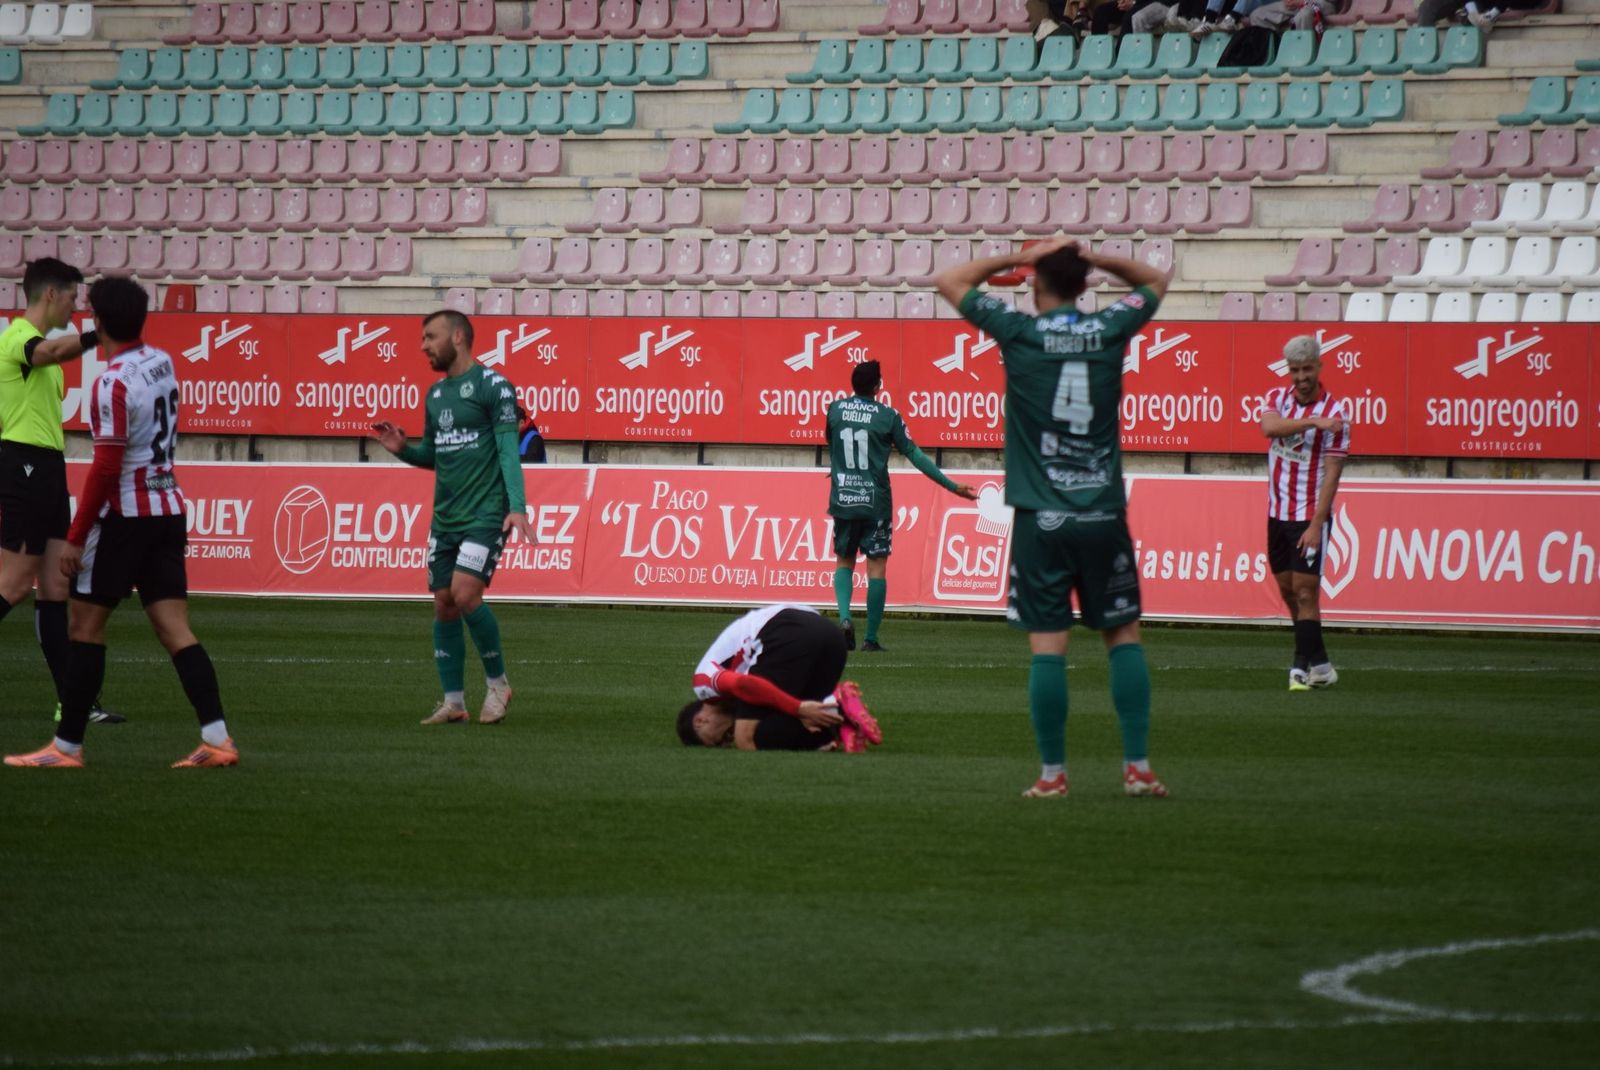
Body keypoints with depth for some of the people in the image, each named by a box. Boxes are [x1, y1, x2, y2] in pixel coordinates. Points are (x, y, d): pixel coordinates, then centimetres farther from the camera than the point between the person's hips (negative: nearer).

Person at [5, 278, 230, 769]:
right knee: (174, 628, 4)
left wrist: (76, 537, -14)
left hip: (125, 515, -7)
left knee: (87, 624, 2)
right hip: (169, 510, 7)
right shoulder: (161, 362, 6)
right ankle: (216, 738, -7)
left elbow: (106, 468, -19)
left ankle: (67, 746, 4)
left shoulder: (113, 383, -17)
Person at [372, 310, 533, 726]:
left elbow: (508, 450, -11)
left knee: (464, 594, -18)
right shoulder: (435, 394, 15)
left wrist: (517, 506, -21)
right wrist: (403, 449, 3)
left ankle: (498, 682, 0)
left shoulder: (492, 386, -7)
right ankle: (453, 702, 10)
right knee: (443, 606, 4)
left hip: (485, 515, -7)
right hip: (444, 518, 7)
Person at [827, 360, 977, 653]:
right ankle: (871, 638, 1)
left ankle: (845, 617, -9)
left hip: (843, 500, 3)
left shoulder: (835, 410, 2)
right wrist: (951, 485, 0)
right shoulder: (887, 416, -6)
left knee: (844, 562, 16)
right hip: (875, 504, -3)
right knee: (877, 567, 3)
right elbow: (915, 455, -5)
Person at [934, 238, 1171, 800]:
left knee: (1047, 645, -1)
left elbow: (949, 280, 10)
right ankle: (1138, 766, 5)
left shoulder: (1019, 332, -4)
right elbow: (1155, 280, 22)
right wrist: (1096, 258, 11)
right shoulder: (1110, 330, 2)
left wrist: (1018, 257, 11)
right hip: (1103, 515, 2)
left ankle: (1053, 773, 0)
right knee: (1123, 636, 10)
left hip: (1041, 520, -2)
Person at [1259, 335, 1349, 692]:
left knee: (1305, 591, -10)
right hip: (1277, 512, 6)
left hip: (1310, 515, -6)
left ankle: (1304, 665, -5)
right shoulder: (1277, 397, 4)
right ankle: (1318, 663, 21)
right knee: (1288, 590, 10)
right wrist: (1313, 422, -33)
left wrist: (1316, 526, -20)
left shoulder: (1334, 413, -11)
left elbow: (1331, 474, -14)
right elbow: (1268, 426, -21)